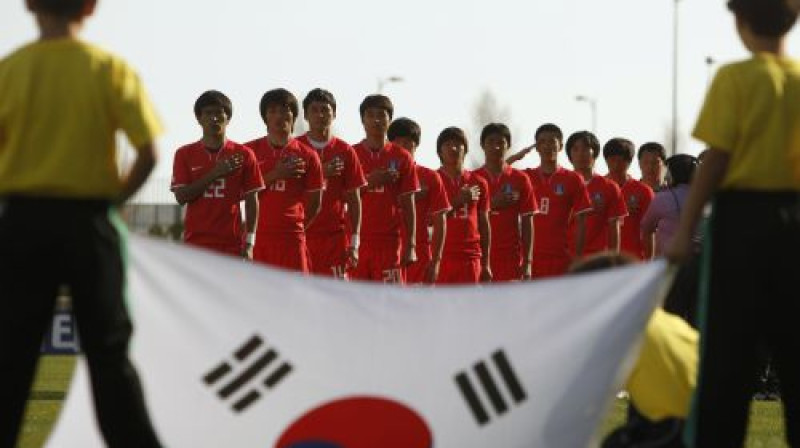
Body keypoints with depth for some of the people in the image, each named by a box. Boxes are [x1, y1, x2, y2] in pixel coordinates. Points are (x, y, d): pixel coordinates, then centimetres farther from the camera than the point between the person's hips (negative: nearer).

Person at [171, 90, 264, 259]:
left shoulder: (243, 155, 5)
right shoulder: (185, 154, 7)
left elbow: (251, 201, 5)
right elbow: (181, 197, -2)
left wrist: (249, 244, -3)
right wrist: (213, 174, -10)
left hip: (232, 245, 0)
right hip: (195, 243, 0)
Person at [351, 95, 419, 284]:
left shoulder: (401, 157, 6)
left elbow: (408, 204, 5)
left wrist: (411, 245, -1)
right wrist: (369, 182, -11)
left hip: (389, 241, -1)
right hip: (357, 239, 1)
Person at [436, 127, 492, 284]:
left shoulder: (478, 183, 10)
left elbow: (484, 224, 13)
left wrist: (486, 264, 10)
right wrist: (457, 201, -13)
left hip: (470, 256, 2)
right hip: (441, 255, -2)